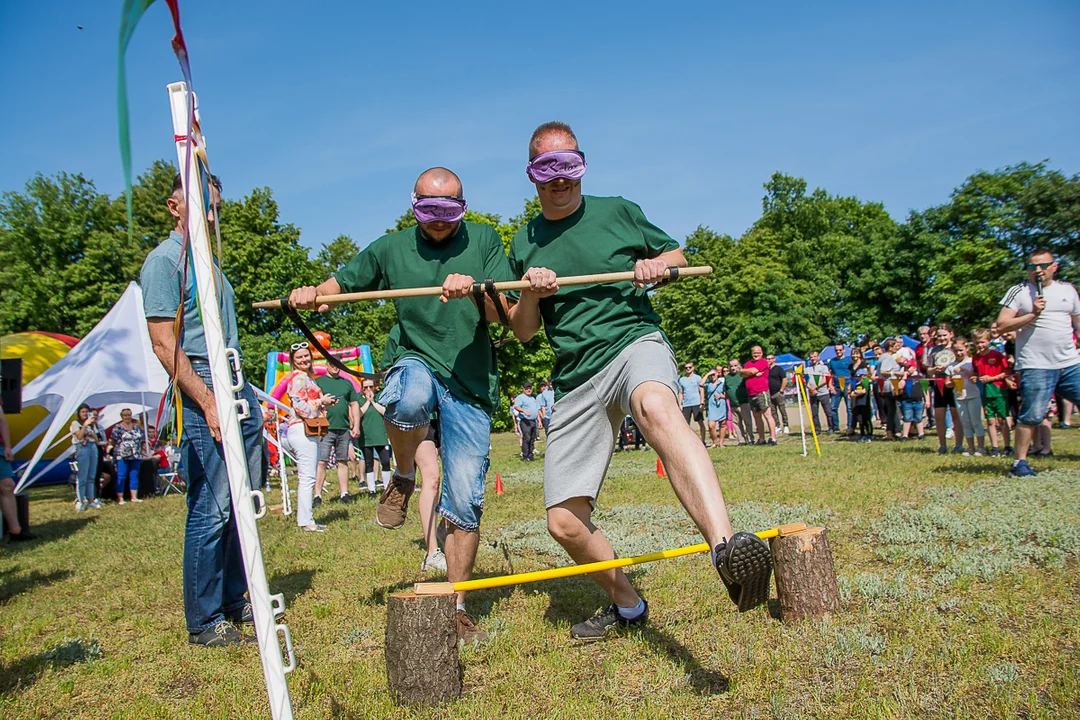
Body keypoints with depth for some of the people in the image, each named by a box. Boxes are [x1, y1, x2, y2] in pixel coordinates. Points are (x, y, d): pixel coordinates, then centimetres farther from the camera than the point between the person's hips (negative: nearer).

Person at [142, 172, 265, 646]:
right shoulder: (164, 260, -4)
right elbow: (164, 343, -12)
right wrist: (208, 402, -19)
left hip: (238, 386, 9)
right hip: (204, 388, -9)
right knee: (211, 508, -7)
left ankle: (233, 600, 23)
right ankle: (203, 621, 4)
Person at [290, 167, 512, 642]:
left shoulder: (484, 240, 3)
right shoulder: (390, 249, 7)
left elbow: (501, 312, -5)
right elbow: (341, 282, 17)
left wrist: (475, 290, -27)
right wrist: (311, 293, -6)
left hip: (471, 380, 0)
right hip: (417, 360, 0)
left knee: (464, 501, -2)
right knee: (409, 398, -40)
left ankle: (457, 607, 18)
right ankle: (403, 479, -6)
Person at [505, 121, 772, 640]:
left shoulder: (617, 212, 10)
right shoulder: (523, 245, 15)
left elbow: (676, 254, 21)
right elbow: (522, 331, 14)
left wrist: (658, 264, -2)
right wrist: (529, 292, -7)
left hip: (634, 341, -3)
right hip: (575, 379, 4)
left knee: (656, 407, -42)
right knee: (564, 522, -1)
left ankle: (725, 546, -61)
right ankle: (626, 605, 25)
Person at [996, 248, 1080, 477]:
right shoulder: (1018, 292, 0)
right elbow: (1001, 325, -7)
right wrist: (1032, 314, -14)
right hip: (1036, 366, -5)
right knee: (1032, 416, -7)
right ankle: (1019, 462, 4)